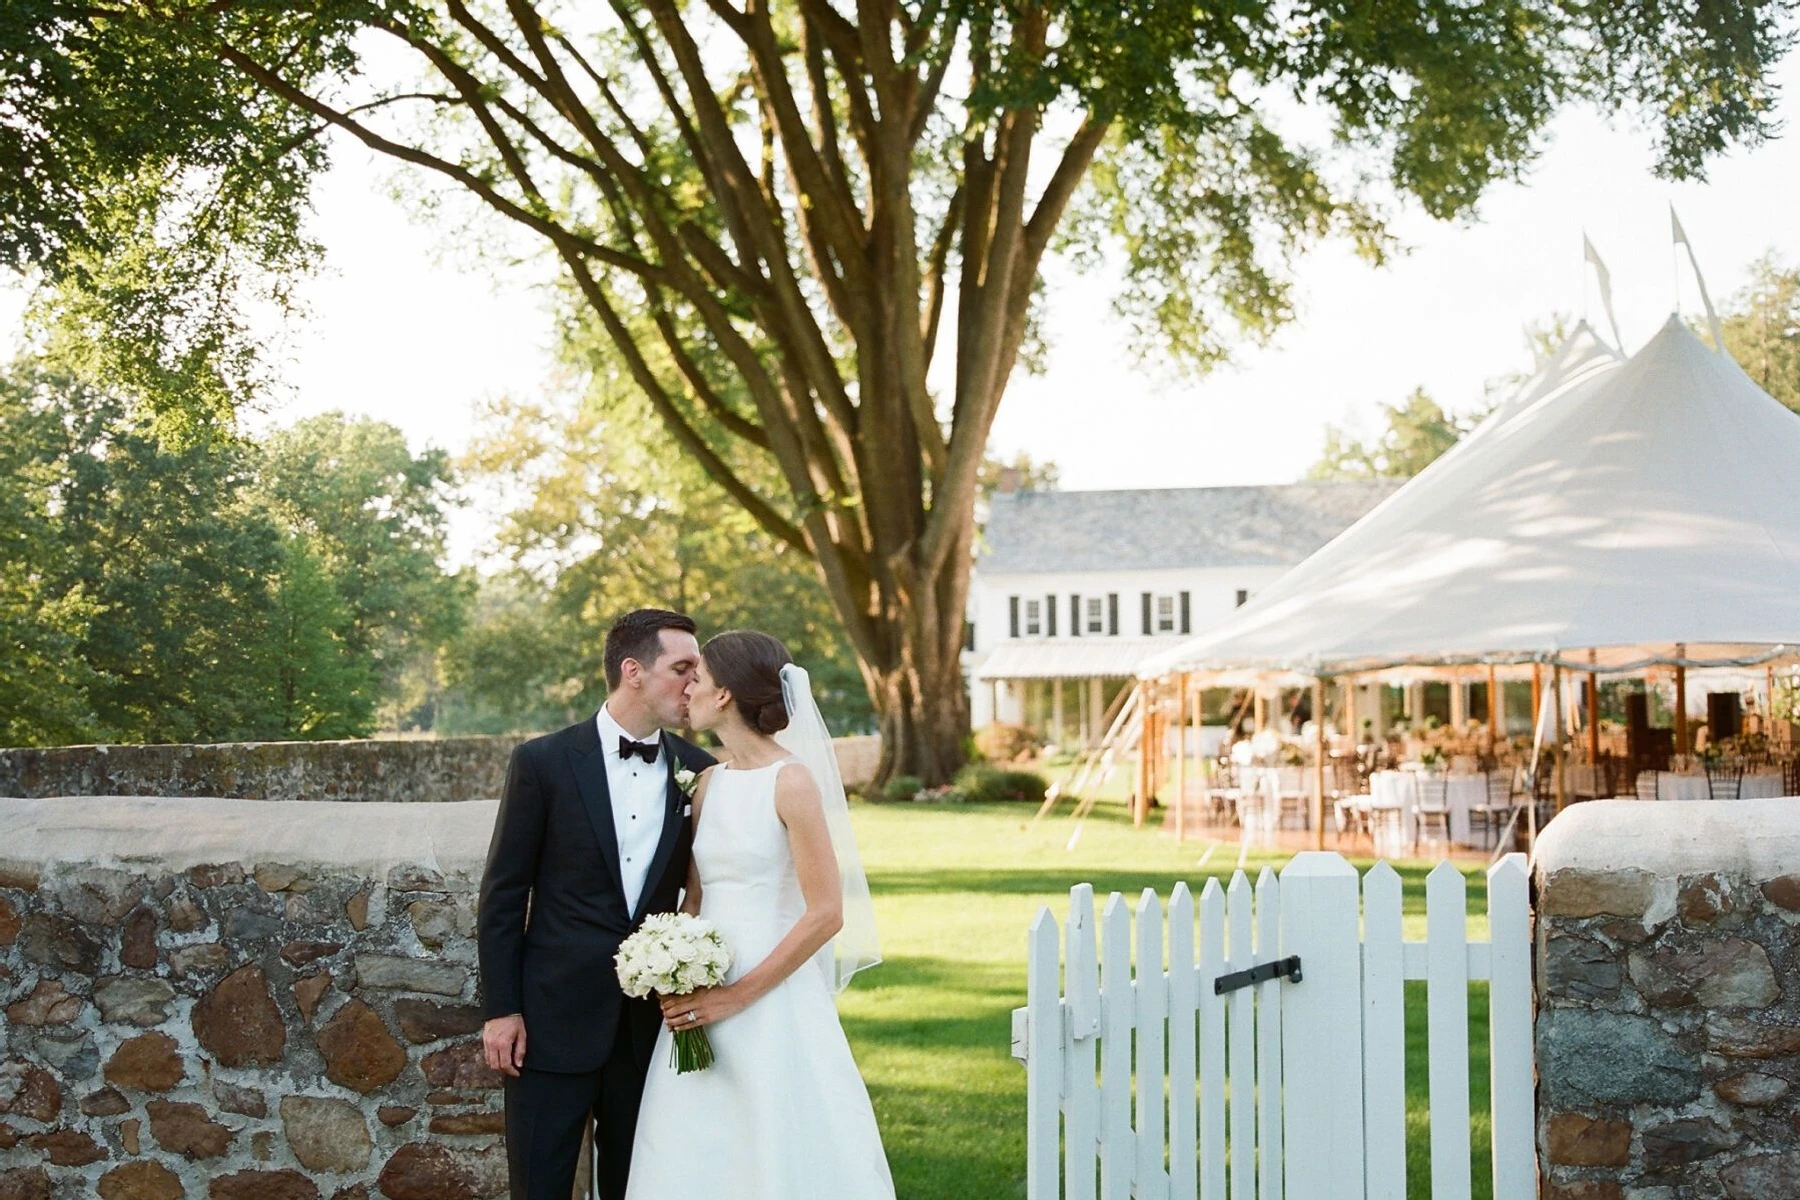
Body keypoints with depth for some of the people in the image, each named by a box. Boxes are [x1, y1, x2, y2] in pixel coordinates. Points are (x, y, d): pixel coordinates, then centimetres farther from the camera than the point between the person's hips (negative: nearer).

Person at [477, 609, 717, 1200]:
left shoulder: (699, 772, 3)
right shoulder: (544, 762, -5)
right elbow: (503, 894, -3)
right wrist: (500, 1009, -5)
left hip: (654, 1023, 3)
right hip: (554, 1021, -3)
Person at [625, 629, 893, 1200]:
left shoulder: (791, 781, -11)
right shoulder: (708, 784, 10)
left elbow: (826, 914, -15)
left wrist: (737, 996, -14)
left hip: (773, 1001, -7)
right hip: (701, 998, 7)